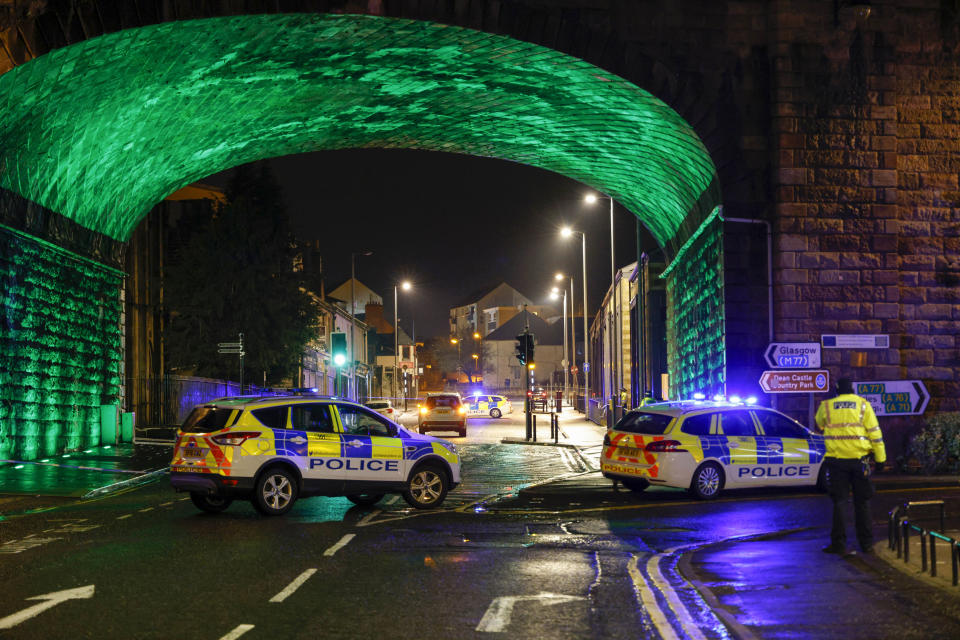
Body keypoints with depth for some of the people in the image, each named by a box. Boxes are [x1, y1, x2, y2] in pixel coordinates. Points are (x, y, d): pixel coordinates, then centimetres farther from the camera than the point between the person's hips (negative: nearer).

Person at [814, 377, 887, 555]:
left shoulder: (826, 406, 3)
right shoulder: (863, 405, 1)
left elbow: (819, 426, 22)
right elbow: (875, 432, 0)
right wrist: (880, 457, 6)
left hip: (836, 460, 0)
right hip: (859, 459, 0)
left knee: (838, 502, 5)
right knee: (862, 502, 9)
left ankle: (839, 544, 3)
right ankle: (866, 543, 13)